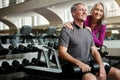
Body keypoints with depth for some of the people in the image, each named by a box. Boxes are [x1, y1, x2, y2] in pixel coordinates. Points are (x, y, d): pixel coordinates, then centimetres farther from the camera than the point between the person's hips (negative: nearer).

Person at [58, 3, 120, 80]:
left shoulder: (88, 31, 16)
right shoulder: (67, 30, -5)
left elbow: (94, 51, 12)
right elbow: (62, 52, -12)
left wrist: (101, 66, -5)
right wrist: (79, 63, -24)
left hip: (90, 63, 7)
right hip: (75, 65, -6)